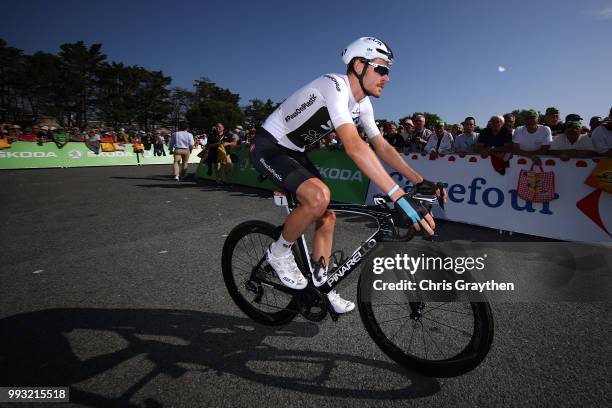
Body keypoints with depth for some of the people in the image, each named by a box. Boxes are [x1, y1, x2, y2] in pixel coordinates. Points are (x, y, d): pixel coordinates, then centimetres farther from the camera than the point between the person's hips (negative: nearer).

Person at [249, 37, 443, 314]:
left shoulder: (362, 104, 2)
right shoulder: (333, 86, -28)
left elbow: (382, 146, 3)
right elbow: (353, 146, -42)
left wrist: (419, 181, -7)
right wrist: (399, 197, -47)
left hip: (294, 152, 9)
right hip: (269, 147, -9)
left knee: (327, 217, 3)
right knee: (319, 196, -32)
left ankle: (319, 286, 18)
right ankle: (279, 253, -5)